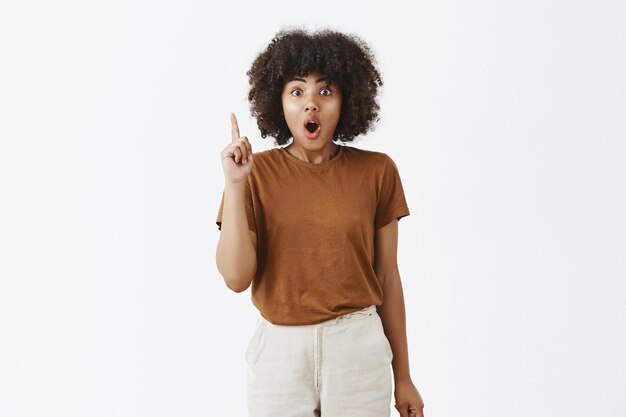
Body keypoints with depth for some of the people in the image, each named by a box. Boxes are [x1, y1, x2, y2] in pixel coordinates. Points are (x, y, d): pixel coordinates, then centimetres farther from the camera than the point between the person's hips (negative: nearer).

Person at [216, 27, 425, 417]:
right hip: (279, 351, 0)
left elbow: (387, 277, 3)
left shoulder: (376, 171, -2)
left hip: (359, 349, 0)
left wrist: (403, 377, 7)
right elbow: (236, 276, -11)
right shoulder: (257, 172, -3)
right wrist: (234, 184, -18)